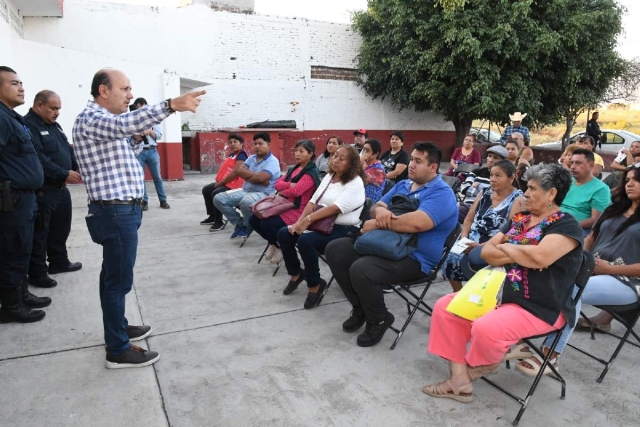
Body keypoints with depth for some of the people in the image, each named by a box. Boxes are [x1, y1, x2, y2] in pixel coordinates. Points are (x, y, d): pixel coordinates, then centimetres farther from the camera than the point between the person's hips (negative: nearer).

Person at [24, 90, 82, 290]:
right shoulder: (28, 126, -16)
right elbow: (39, 160, -25)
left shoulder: (54, 125, 15)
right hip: (42, 191, -9)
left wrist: (80, 168, -1)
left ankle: (59, 262, 34)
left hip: (61, 188, 10)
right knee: (40, 233, 0)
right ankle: (37, 274, 10)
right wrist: (64, 174, -23)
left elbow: (69, 150, 15)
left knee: (61, 228, 19)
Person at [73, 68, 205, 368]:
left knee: (114, 275, 19)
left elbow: (126, 149, 26)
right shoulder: (90, 118, -16)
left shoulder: (107, 120, 17)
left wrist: (138, 138, 8)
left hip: (121, 210, 10)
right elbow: (126, 124, -37)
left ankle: (117, 328, 34)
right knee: (118, 279, -3)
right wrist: (171, 105, -46)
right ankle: (118, 350, 8)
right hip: (116, 212, -10)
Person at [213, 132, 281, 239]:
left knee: (246, 202, -41)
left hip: (263, 194, -8)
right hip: (245, 190, 8)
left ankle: (248, 226, -8)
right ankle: (239, 222, 7)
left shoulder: (272, 161, -10)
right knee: (218, 198, -5)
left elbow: (260, 178, -24)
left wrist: (247, 176, -6)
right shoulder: (252, 158, 15)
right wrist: (255, 175, -12)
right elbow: (240, 171, 1)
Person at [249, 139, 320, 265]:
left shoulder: (311, 173, -11)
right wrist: (290, 185, -14)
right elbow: (277, 184, 6)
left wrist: (282, 192, -5)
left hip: (297, 211, -9)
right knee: (254, 220, 0)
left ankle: (283, 246, 3)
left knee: (267, 224, -26)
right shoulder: (293, 169, 16)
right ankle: (274, 243, 19)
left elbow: (296, 191, -24)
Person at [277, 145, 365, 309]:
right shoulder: (328, 177, 13)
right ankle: (296, 273, 14)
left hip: (343, 230, -8)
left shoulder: (355, 183, -11)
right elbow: (313, 202, 7)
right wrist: (299, 222, -8)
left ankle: (315, 284, -10)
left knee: (305, 240, -31)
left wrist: (308, 220, -26)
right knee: (284, 233, -7)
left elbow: (335, 208, -23)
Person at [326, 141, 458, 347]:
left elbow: (416, 223, -29)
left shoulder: (442, 193, -12)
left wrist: (377, 224, -19)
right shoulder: (402, 185, 16)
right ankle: (361, 307, 9)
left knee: (361, 269, -32)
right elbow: (376, 206, 15)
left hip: (414, 259, -9)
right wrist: (379, 210, -12)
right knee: (335, 249, -3)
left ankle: (378, 320, -2)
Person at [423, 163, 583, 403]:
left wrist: (505, 247, -10)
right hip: (499, 293, 8)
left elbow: (539, 257, -29)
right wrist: (520, 255, -10)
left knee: (486, 328, -33)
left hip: (539, 307, -8)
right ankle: (459, 381, -5)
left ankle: (482, 365, 4)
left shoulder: (566, 226, -10)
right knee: (445, 308, -7)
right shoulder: (519, 219, 13)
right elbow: (486, 252, 9)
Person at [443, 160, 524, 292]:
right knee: (450, 259, -19)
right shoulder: (485, 192, 13)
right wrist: (464, 239, -4)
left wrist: (482, 246, -21)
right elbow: (469, 219, 14)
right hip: (472, 244, 6)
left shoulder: (517, 200, -4)